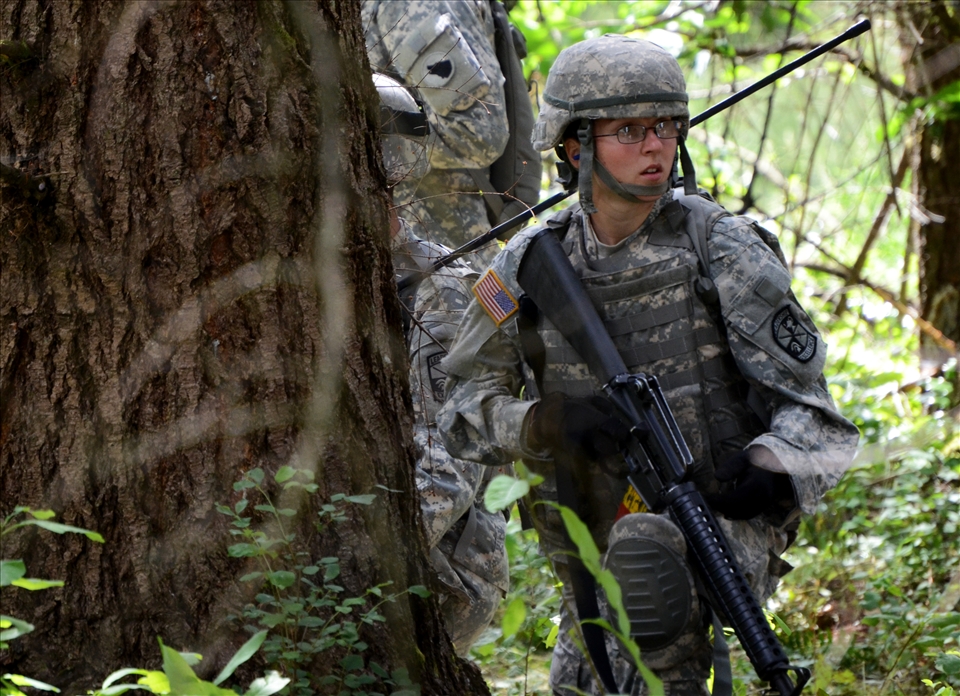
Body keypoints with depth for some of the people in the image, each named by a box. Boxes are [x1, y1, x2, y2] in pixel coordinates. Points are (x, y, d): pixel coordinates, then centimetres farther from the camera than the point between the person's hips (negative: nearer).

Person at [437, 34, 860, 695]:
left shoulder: (720, 246, -6)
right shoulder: (530, 267, 1)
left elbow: (807, 407, -6)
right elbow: (463, 407, 4)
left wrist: (769, 469, -27)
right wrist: (543, 424, -17)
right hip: (596, 547, 5)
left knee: (647, 550, -36)